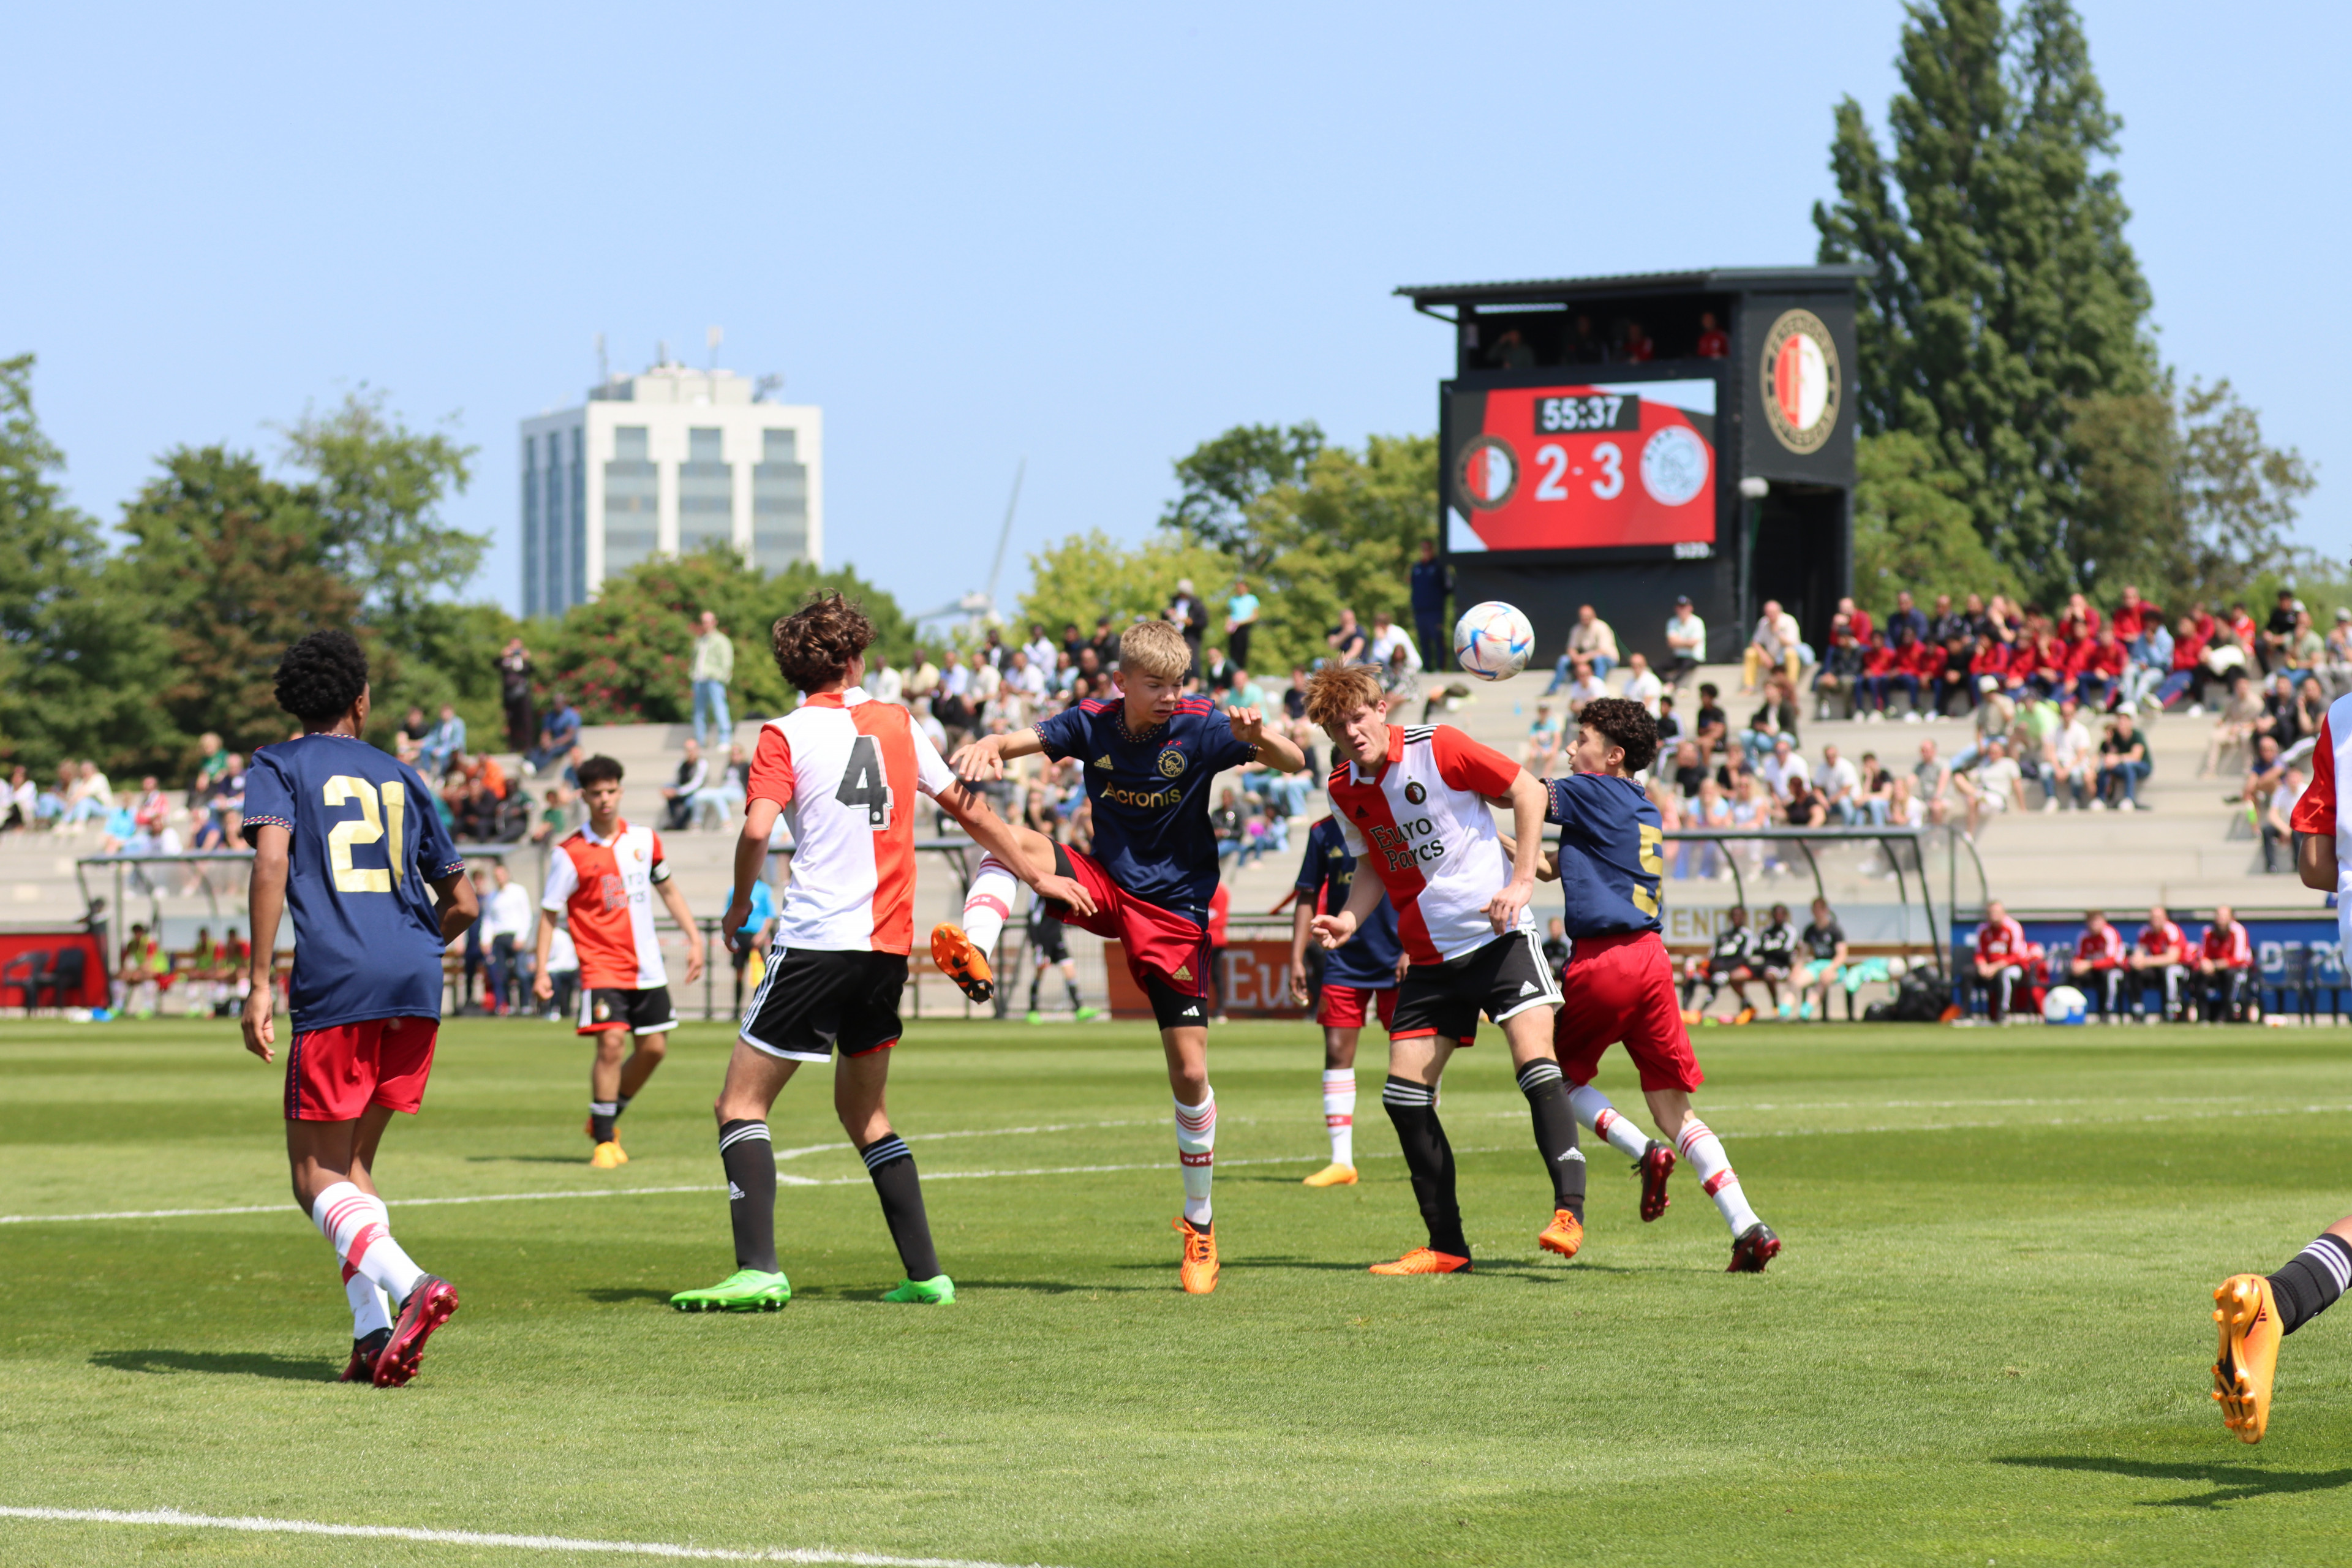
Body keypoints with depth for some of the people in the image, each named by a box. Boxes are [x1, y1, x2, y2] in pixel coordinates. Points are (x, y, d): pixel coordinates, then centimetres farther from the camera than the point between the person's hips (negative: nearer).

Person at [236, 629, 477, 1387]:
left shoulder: (278, 765, 8)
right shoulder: (398, 776, 20)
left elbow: (272, 858, -11)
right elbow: (461, 903, 21)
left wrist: (258, 982, -12)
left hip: (337, 983, -5)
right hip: (416, 985, 5)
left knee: (317, 1175, 0)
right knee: (353, 1163, 16)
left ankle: (411, 1285, -26)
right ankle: (371, 1334, 1)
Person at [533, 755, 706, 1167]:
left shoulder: (644, 839, 5)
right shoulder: (570, 853, -7)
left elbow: (668, 890, 19)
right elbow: (549, 914, -4)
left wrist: (694, 938, 12)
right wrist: (541, 971, -11)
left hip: (647, 967, 5)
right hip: (602, 966, -5)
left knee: (654, 1048, 4)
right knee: (610, 1043, -17)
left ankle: (605, 1118, 25)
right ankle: (604, 1141, -7)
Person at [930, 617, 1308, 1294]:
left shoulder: (1200, 726, -12)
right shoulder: (1092, 723, -5)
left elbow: (1294, 763, -17)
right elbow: (1017, 741, -14)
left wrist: (1261, 738, -39)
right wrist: (987, 748, -38)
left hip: (1175, 912, -2)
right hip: (1105, 885, 3)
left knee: (1190, 1072, -4)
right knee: (1011, 839, -23)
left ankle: (1199, 1222, 11)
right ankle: (975, 953, -41)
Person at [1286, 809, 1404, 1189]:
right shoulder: (1324, 832, 5)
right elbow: (1308, 897, 9)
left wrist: (1412, 949, -12)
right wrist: (1297, 960, 3)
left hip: (1396, 961, -2)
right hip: (1343, 961, 2)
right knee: (1337, 1054, -4)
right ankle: (1341, 1162, -2)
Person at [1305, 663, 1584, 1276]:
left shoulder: (1438, 748, -11)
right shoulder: (1344, 790, 5)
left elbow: (1528, 790, -5)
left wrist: (1521, 880, -12)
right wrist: (1349, 918, -1)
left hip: (1498, 933, -6)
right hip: (1429, 958, 6)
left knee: (1535, 1059, -23)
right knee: (1404, 1095, -1)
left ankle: (1569, 1210, -22)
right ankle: (1447, 1248, 7)